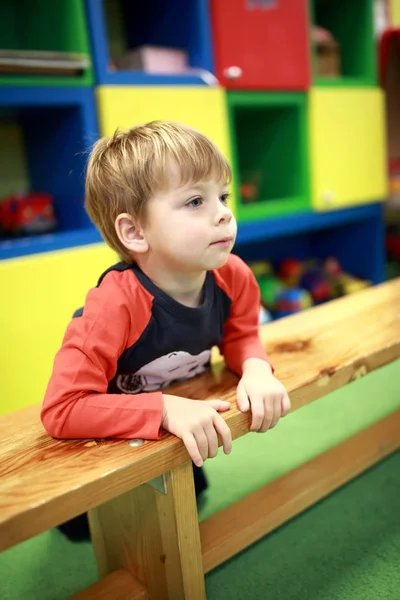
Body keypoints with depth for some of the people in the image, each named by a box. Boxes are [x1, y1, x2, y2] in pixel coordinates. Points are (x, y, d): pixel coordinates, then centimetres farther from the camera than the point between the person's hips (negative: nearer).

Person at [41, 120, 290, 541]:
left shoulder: (233, 277, -27)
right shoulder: (115, 305, -44)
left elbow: (241, 335, -6)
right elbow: (61, 410, -45)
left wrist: (256, 371, -28)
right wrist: (166, 409, -50)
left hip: (184, 425, 5)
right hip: (107, 441, -5)